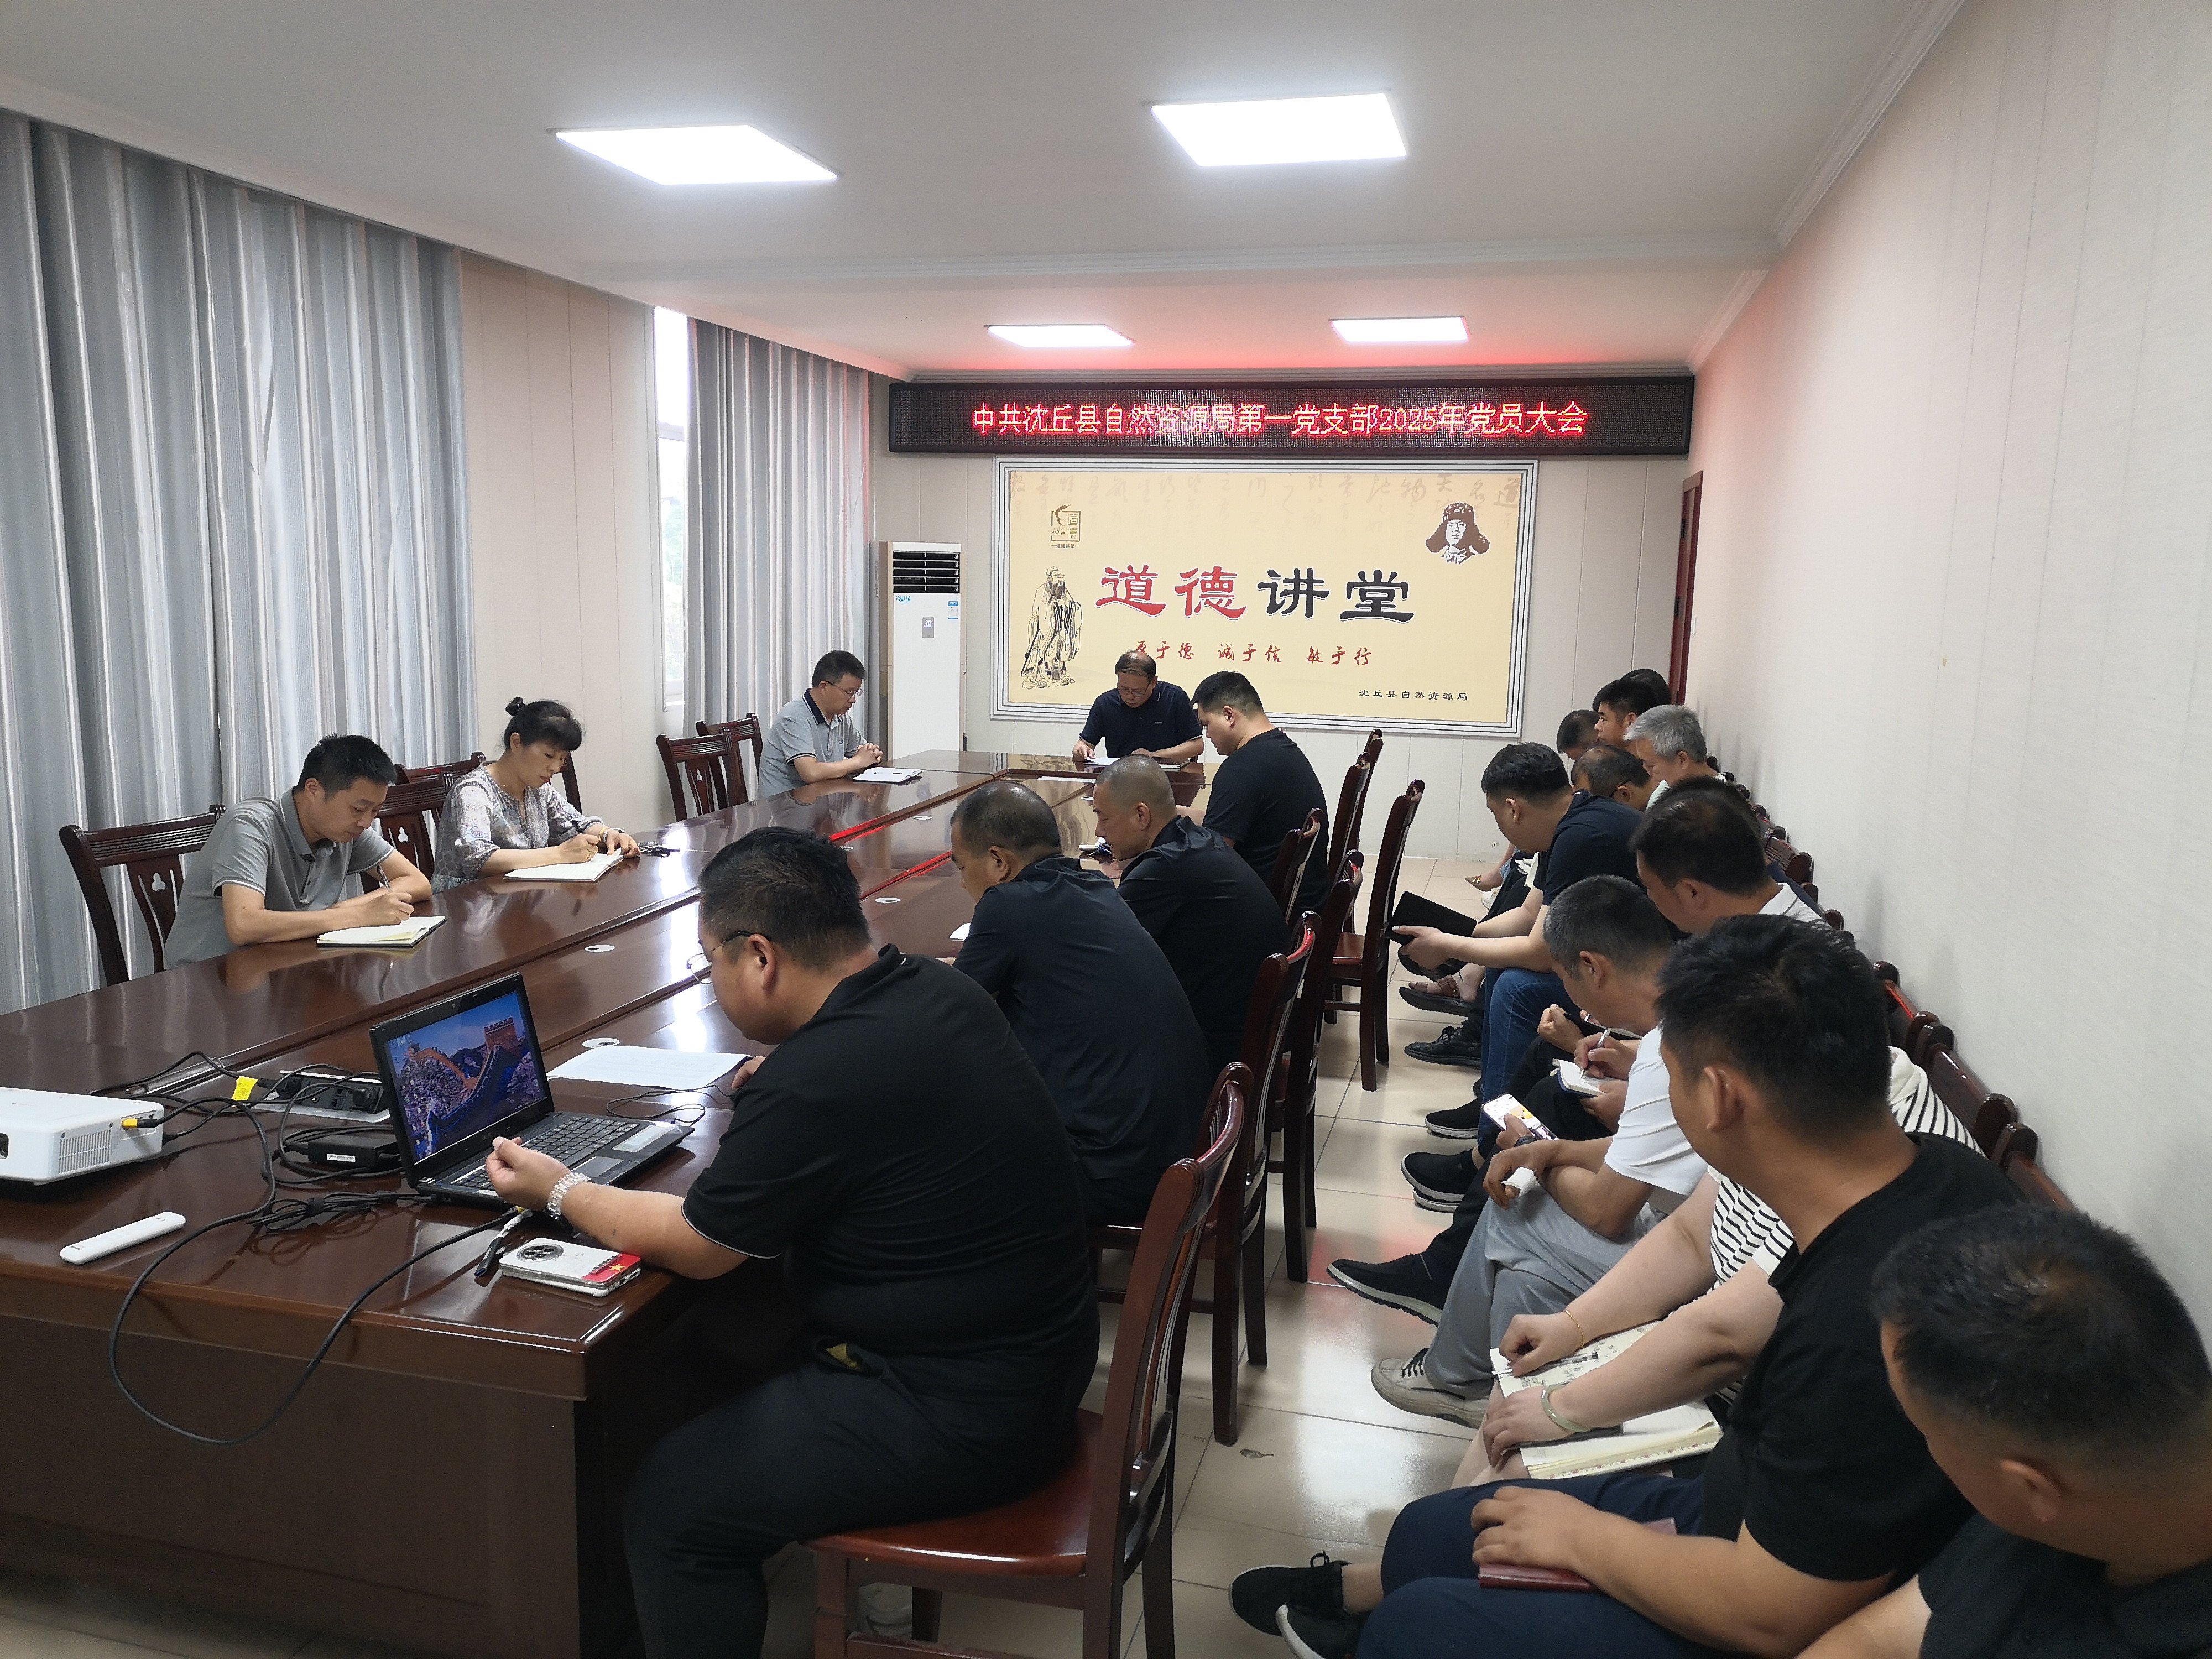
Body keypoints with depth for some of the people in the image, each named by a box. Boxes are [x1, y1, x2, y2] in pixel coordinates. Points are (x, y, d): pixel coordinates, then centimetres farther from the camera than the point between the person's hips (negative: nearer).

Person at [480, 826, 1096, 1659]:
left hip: (963, 1416, -9)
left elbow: (693, 1246, -10)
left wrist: (557, 1191, 5)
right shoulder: (939, 987, -1)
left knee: (669, 1507, -1)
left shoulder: (814, 1086, -27)